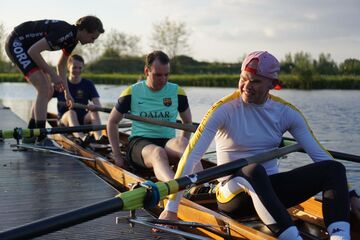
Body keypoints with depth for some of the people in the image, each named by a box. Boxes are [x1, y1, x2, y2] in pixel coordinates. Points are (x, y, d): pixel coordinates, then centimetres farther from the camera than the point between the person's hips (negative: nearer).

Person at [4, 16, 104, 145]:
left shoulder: (72, 39, 4)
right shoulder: (65, 32, -26)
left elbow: (61, 66, 18)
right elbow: (33, 51, -28)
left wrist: (66, 92, 14)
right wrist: (52, 74, -20)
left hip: (25, 46, 10)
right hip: (16, 43, -10)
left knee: (48, 92, 8)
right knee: (44, 89, -18)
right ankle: (41, 139, -18)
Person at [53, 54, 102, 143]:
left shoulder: (88, 84, 5)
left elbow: (98, 105, -8)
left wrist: (94, 107, -30)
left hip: (83, 119, 1)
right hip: (65, 119, -1)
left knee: (94, 112, -28)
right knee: (71, 112, -34)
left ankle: (99, 138, -53)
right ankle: (81, 138, -61)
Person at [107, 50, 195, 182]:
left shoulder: (177, 92, 8)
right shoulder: (132, 93, 4)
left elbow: (188, 122, 21)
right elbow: (112, 122, 14)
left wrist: (182, 148, 5)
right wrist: (117, 155, 8)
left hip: (168, 143, 2)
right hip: (139, 142, -2)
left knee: (180, 141, -34)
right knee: (157, 152, -38)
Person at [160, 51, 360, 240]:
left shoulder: (287, 113, 2)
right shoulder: (225, 110, -11)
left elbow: (320, 155, 2)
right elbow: (191, 156, -17)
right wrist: (171, 208, -23)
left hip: (271, 189, 4)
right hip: (233, 194, -4)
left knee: (334, 168, -18)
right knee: (254, 170, -40)